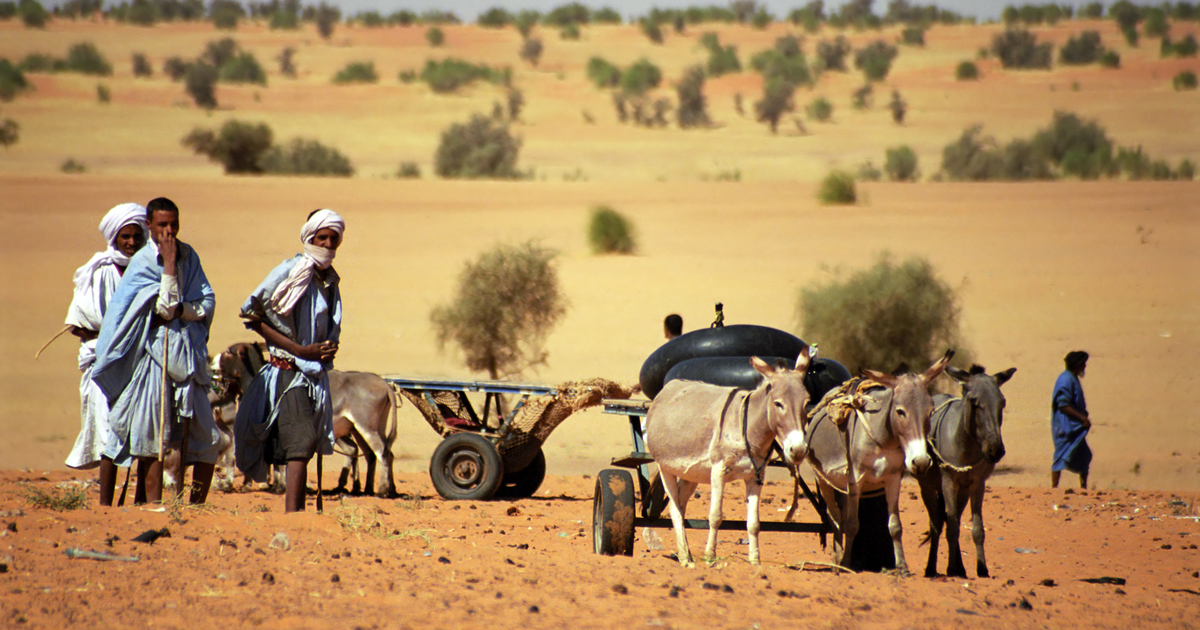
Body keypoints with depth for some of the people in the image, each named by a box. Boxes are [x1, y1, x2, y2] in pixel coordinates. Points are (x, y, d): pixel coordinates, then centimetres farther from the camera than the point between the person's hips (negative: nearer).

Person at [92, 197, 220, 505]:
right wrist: (169, 264, -15)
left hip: (189, 351, 4)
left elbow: (207, 304, 4)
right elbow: (166, 306, -14)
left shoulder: (189, 257, 9)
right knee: (152, 436, -5)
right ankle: (152, 506, -2)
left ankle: (197, 505, 7)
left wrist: (179, 310, -13)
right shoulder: (142, 263, -4)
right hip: (156, 354, -4)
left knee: (205, 438, -1)